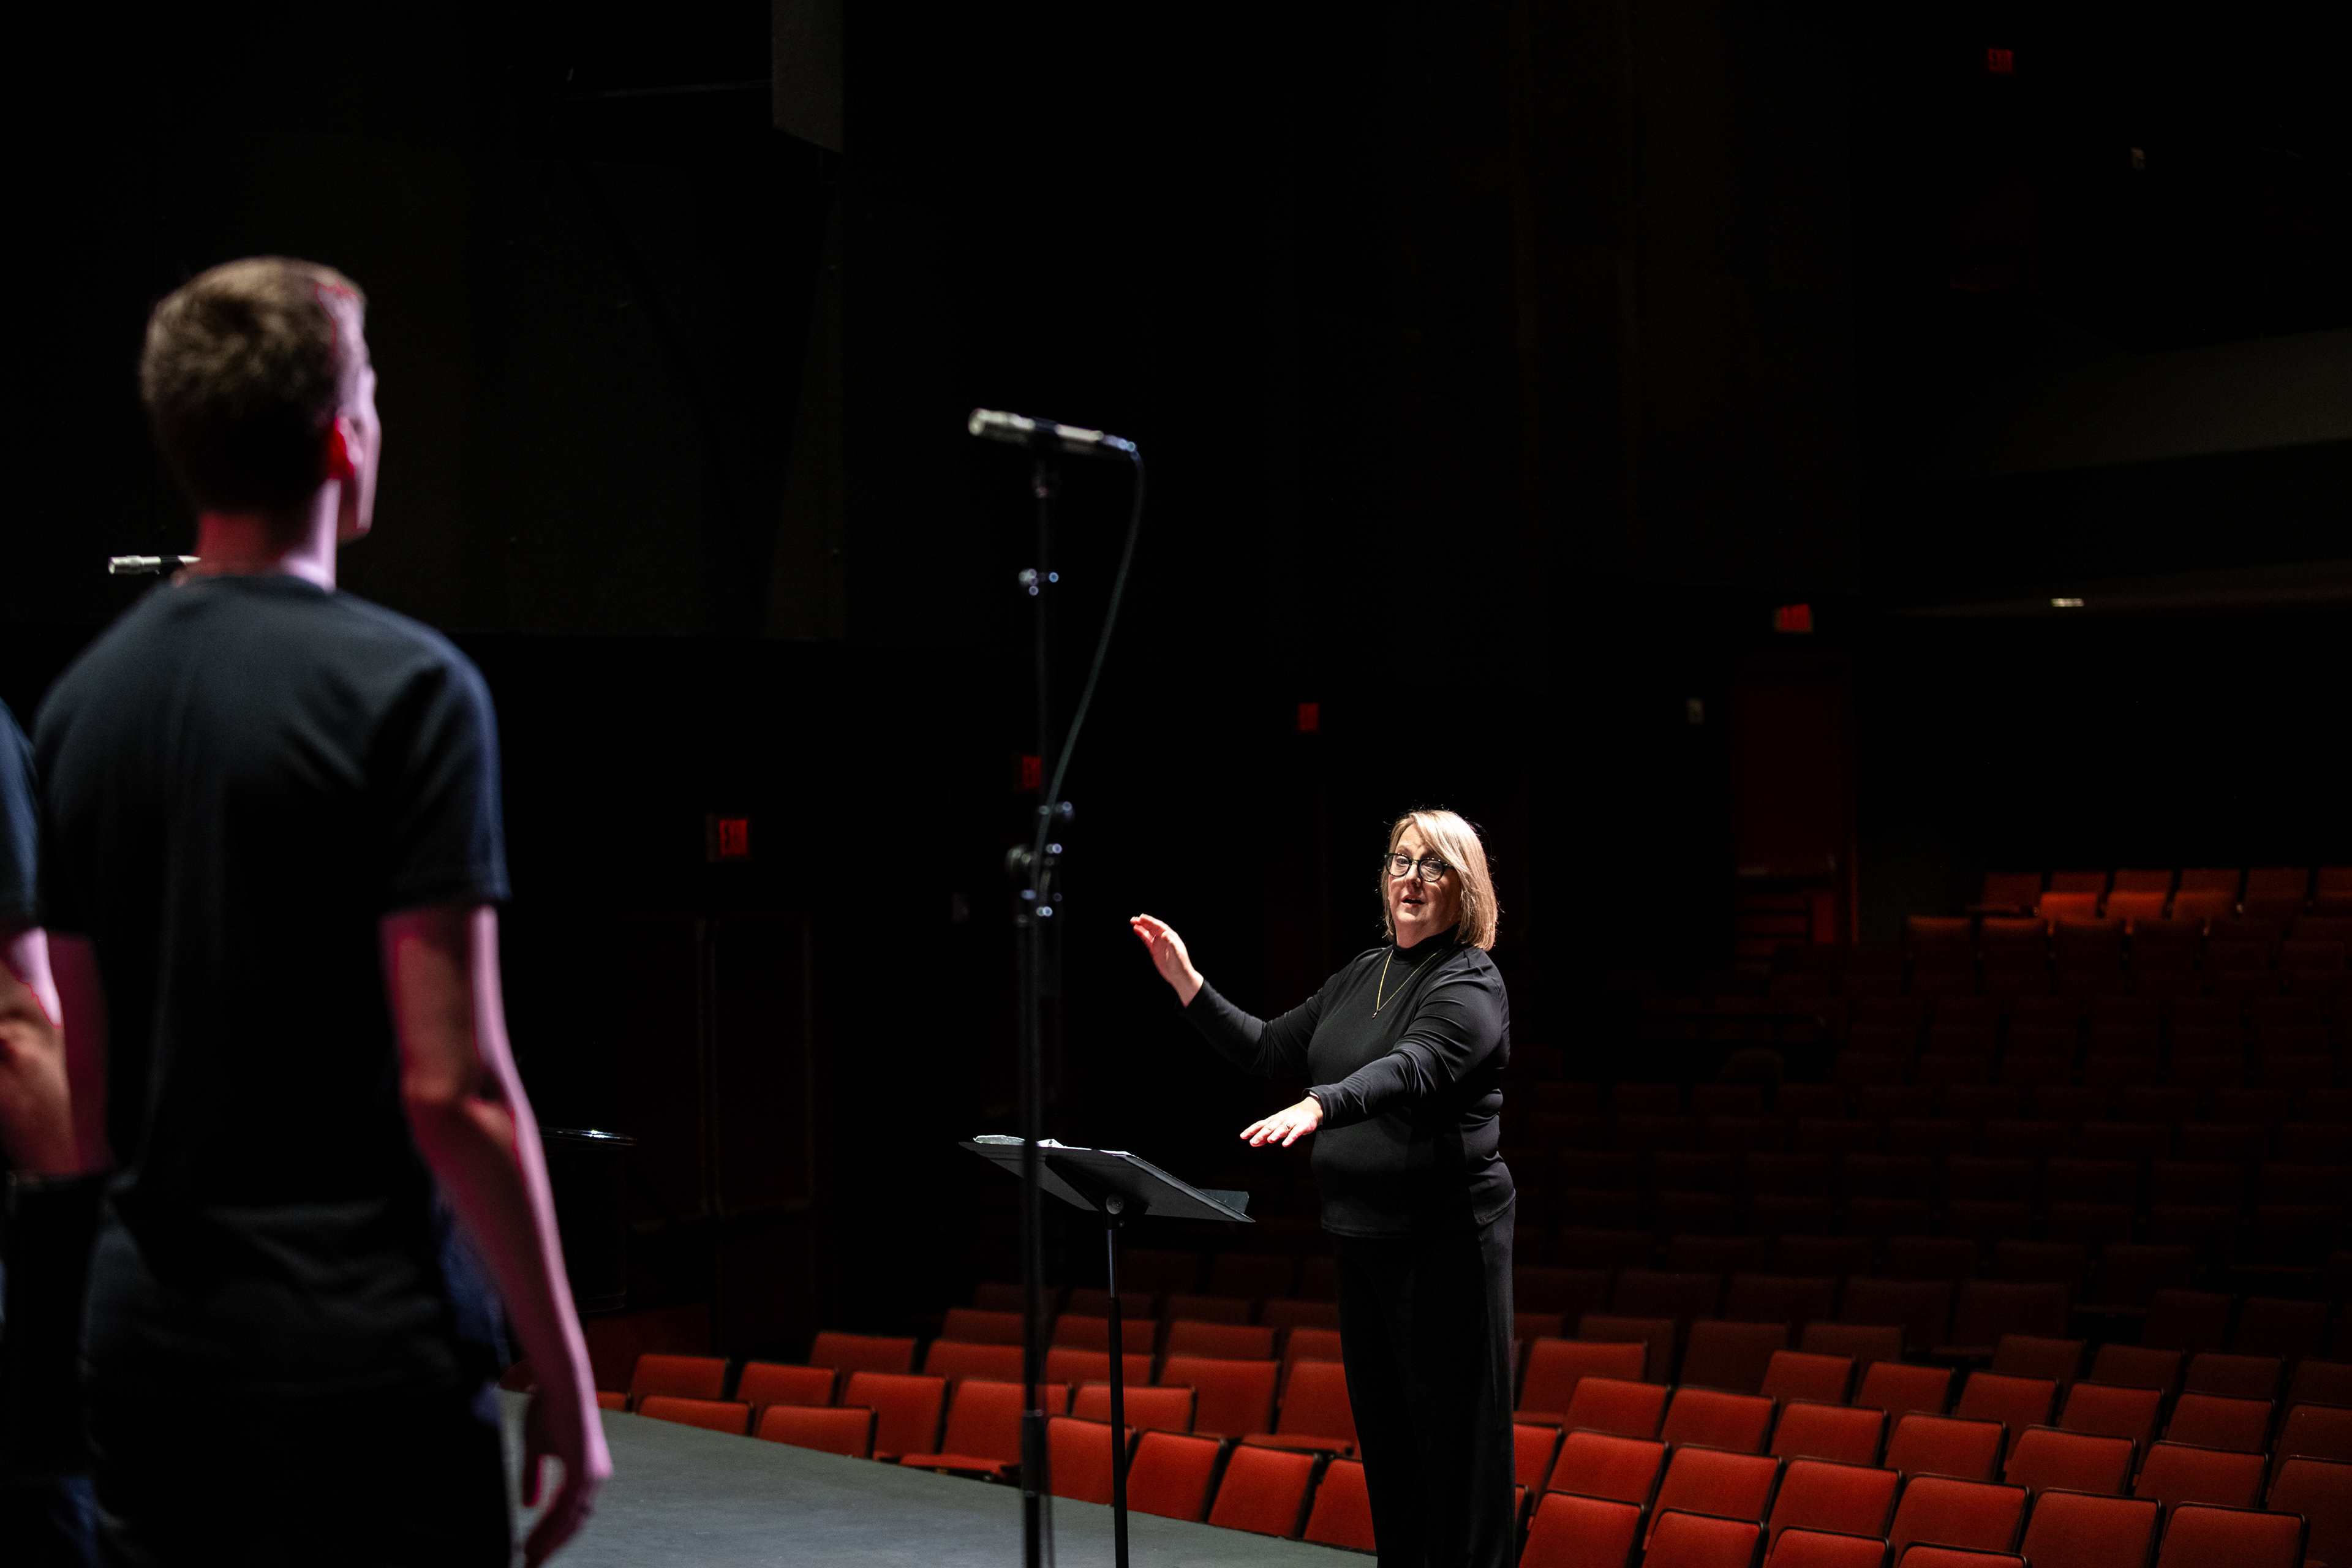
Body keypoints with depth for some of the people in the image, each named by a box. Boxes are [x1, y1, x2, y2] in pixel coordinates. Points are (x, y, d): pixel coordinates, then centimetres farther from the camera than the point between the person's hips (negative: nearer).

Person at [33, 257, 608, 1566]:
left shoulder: (82, 698, 8)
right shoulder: (405, 687, -12)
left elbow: (85, 1055, 13)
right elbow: (451, 1085, -16)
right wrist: (565, 1377, -9)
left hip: (144, 1326, 7)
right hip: (355, 1346, -7)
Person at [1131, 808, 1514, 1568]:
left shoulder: (1470, 985, -12)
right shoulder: (1363, 974, 14)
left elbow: (1409, 1068, -31)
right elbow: (1271, 1049, 16)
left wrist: (1319, 1106, -47)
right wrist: (1188, 985, 7)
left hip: (1443, 1237, -8)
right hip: (1363, 1233, 8)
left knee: (1455, 1434, -4)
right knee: (1382, 1426, 14)